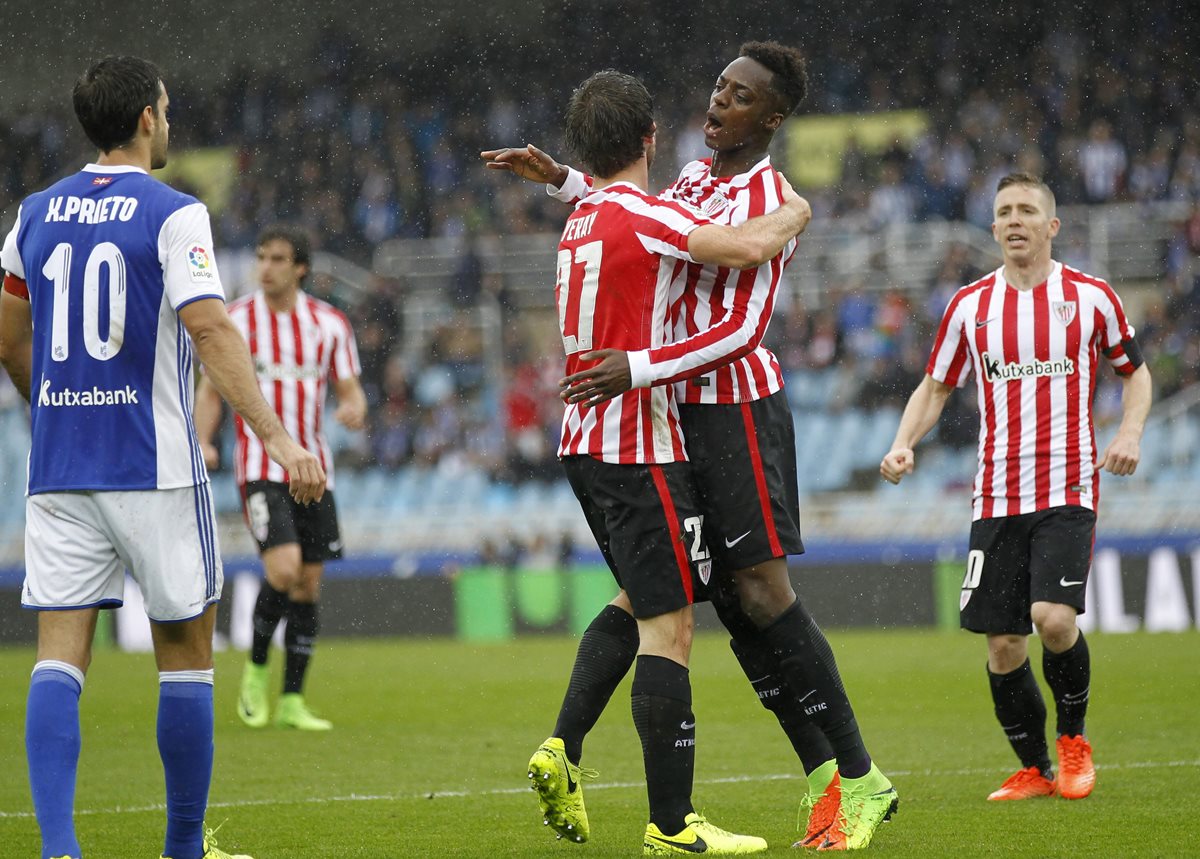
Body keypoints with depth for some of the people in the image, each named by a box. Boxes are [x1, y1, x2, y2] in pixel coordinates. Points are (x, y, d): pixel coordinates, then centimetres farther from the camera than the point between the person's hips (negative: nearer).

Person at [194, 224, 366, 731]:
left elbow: (351, 391, 8)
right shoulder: (235, 321, -1)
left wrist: (354, 410, -16)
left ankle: (292, 700, 12)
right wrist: (203, 442, -12)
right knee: (283, 568, -21)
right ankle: (257, 670, 2)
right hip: (260, 466, -3)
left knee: (308, 584, 3)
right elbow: (211, 390, 6)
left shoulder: (329, 323, 5)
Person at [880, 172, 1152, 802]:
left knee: (1054, 616, -21)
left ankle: (1073, 736, 5)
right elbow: (935, 387, 16)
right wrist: (903, 444, -1)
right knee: (1002, 644, -1)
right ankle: (1034, 769, 17)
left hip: (1067, 490, -3)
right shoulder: (970, 305, 7)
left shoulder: (1089, 296, 3)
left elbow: (1134, 371, 15)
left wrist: (1130, 431, -3)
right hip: (996, 497, 3)